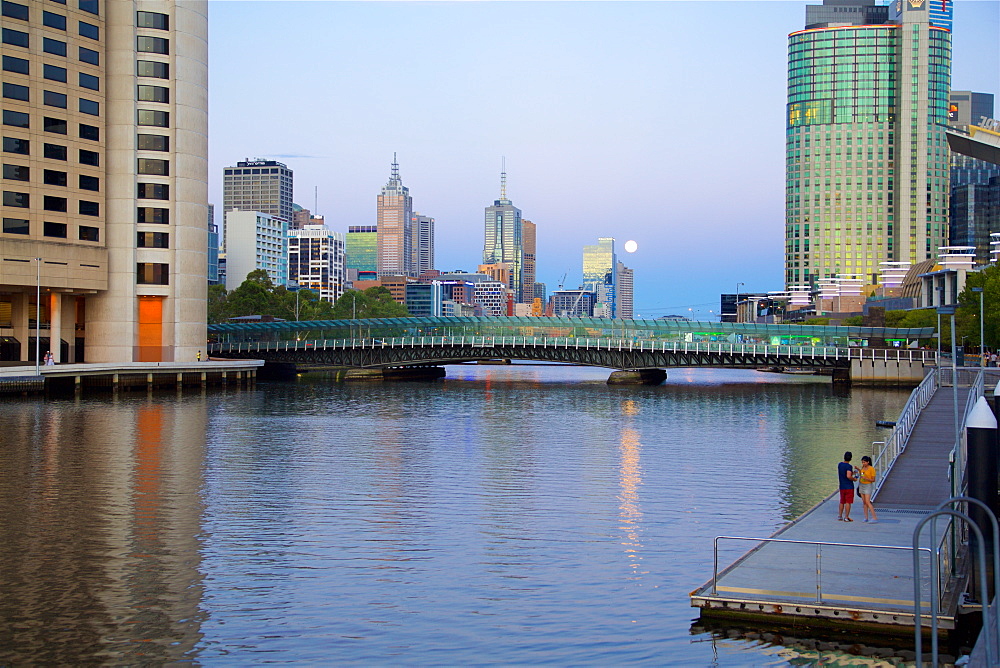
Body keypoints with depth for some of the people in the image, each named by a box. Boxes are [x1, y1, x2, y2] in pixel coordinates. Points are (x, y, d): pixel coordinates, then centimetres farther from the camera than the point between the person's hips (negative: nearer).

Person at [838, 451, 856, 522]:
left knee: (842, 502, 17)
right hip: (849, 487, -7)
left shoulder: (839, 465, 8)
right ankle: (846, 517, -4)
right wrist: (854, 479, -6)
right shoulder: (849, 466, -15)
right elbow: (848, 476, -26)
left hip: (842, 487, 7)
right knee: (848, 502, -2)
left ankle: (840, 516, 21)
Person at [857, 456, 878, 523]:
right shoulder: (862, 468, 6)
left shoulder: (872, 469, -13)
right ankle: (866, 518, 4)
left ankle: (875, 518, -17)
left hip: (868, 486, -7)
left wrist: (866, 478, -25)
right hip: (861, 485, 7)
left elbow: (873, 480, -13)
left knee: (867, 502, -15)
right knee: (864, 502, 3)